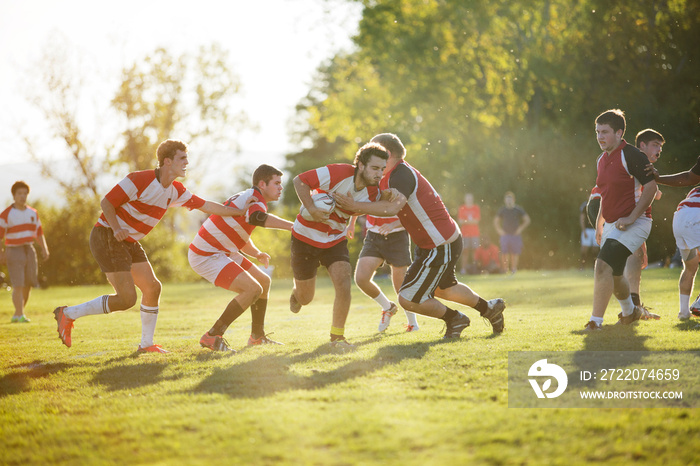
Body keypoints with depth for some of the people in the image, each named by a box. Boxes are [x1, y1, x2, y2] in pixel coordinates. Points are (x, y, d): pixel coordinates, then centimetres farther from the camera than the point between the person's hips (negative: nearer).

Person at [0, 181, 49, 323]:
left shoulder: (33, 213, 10)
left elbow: (39, 233, 16)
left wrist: (44, 249, 3)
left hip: (29, 251, 5)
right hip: (13, 251, -5)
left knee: (28, 285, 4)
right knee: (18, 285, -15)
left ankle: (16, 315, 16)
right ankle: (20, 316, -14)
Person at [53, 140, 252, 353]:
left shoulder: (175, 191, 5)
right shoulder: (140, 180, -20)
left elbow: (205, 205, 10)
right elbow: (106, 202, -16)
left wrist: (240, 212, 6)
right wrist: (116, 228, -31)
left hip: (129, 242, 9)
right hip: (106, 237, -9)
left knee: (152, 287, 4)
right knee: (126, 299, -15)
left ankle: (146, 344, 16)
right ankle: (68, 314, -4)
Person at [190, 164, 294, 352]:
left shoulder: (248, 197, 16)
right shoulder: (254, 199, -17)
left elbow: (242, 239, 26)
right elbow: (258, 217, -45)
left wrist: (257, 254, 8)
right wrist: (292, 226, -51)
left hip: (222, 251, 11)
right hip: (206, 256, -11)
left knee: (263, 281, 14)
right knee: (253, 289, -20)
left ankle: (257, 337, 23)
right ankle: (212, 337, -14)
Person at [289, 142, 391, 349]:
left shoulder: (372, 192, -11)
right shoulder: (339, 173, -27)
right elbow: (300, 180, -21)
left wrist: (388, 195, -17)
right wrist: (311, 209, -33)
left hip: (335, 240, 4)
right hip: (306, 236, -4)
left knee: (344, 286, -19)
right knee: (305, 298, 8)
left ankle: (337, 336, -1)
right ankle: (297, 291, 48)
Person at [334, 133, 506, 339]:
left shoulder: (402, 174, -23)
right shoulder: (394, 175, 9)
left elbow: (393, 207, -40)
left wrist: (355, 206, -39)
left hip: (440, 247, -11)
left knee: (408, 299, -5)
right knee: (442, 288, 32)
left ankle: (454, 319, 16)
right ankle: (489, 308, 47)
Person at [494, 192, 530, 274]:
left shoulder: (519, 209, 4)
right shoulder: (502, 210, 10)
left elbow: (527, 220, 6)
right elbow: (496, 221, 20)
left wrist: (520, 228, -3)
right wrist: (499, 230, 6)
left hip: (516, 234, -1)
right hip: (505, 234, 1)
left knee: (515, 253, -4)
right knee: (505, 253, -9)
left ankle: (513, 269, 2)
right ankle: (505, 270, -5)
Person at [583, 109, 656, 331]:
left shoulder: (630, 155, -14)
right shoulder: (602, 160, 12)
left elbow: (651, 186, -17)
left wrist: (631, 218, -21)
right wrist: (599, 224, 23)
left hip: (633, 223, -9)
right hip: (612, 224, 9)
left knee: (603, 265, -22)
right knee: (614, 274, 18)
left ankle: (596, 322, -19)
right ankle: (630, 312, 43)